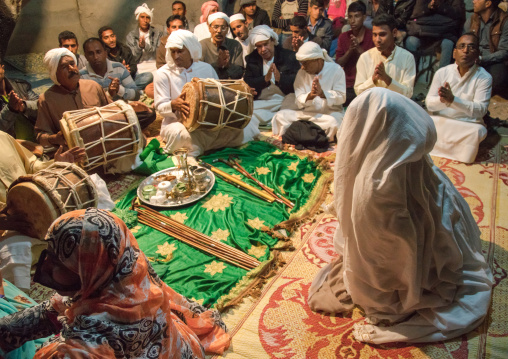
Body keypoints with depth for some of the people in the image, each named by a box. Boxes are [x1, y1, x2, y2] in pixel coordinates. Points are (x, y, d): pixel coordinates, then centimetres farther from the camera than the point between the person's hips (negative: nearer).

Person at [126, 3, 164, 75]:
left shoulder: (158, 33, 8)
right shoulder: (130, 35, 10)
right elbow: (132, 58, 5)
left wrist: (146, 45, -16)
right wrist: (139, 46, -14)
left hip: (154, 65, 0)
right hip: (139, 67, 1)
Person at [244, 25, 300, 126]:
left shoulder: (289, 56, 7)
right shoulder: (251, 59, 14)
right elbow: (247, 83, 1)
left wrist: (280, 78, -22)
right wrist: (265, 79, -15)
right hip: (261, 102, 3)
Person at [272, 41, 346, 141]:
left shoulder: (335, 70, -2)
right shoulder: (301, 73, 8)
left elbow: (341, 97, -8)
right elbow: (299, 101, 0)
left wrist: (322, 93, -25)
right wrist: (310, 96, -24)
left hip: (331, 113, -2)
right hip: (307, 113, 3)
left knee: (332, 123, -39)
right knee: (280, 116, -18)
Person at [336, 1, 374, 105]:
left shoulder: (372, 36, 1)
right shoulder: (343, 37, 11)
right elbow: (338, 63, 5)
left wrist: (359, 49, -16)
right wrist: (350, 50, -12)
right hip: (348, 86, 3)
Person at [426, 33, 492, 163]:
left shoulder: (484, 78, -5)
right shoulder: (442, 72, 0)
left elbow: (481, 110, -16)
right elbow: (429, 104, -2)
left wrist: (452, 100, -31)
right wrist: (442, 100, -28)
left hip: (468, 124, -1)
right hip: (440, 120, 2)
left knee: (477, 131, -33)